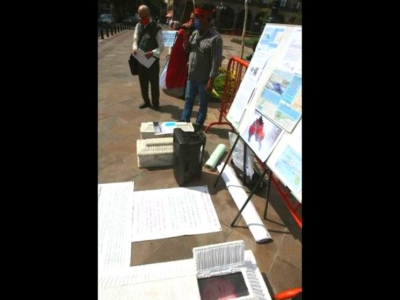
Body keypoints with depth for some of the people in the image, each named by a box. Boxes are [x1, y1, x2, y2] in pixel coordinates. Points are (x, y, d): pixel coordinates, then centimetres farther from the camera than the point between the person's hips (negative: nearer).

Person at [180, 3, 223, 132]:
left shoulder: (215, 37, -16)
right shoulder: (195, 33, 6)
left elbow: (216, 61, -17)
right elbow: (187, 50, 15)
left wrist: (211, 80, -19)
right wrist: (185, 37, -2)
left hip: (204, 78, -7)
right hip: (191, 76, 7)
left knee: (202, 103, 10)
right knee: (188, 100, 17)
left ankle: (198, 124, 27)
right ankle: (184, 121, 33)